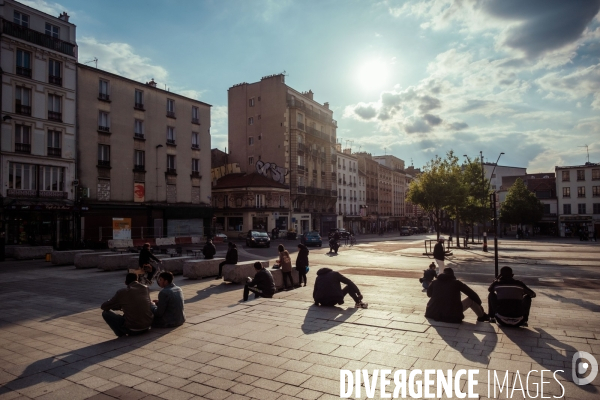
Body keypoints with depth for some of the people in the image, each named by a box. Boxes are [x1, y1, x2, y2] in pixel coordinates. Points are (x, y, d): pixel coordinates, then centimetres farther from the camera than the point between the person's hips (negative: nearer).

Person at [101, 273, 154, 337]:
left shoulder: (122, 292, -7)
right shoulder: (146, 289, 5)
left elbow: (103, 306, 5)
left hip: (133, 329, -5)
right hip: (148, 325, 5)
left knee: (105, 313, 7)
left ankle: (122, 336, 4)